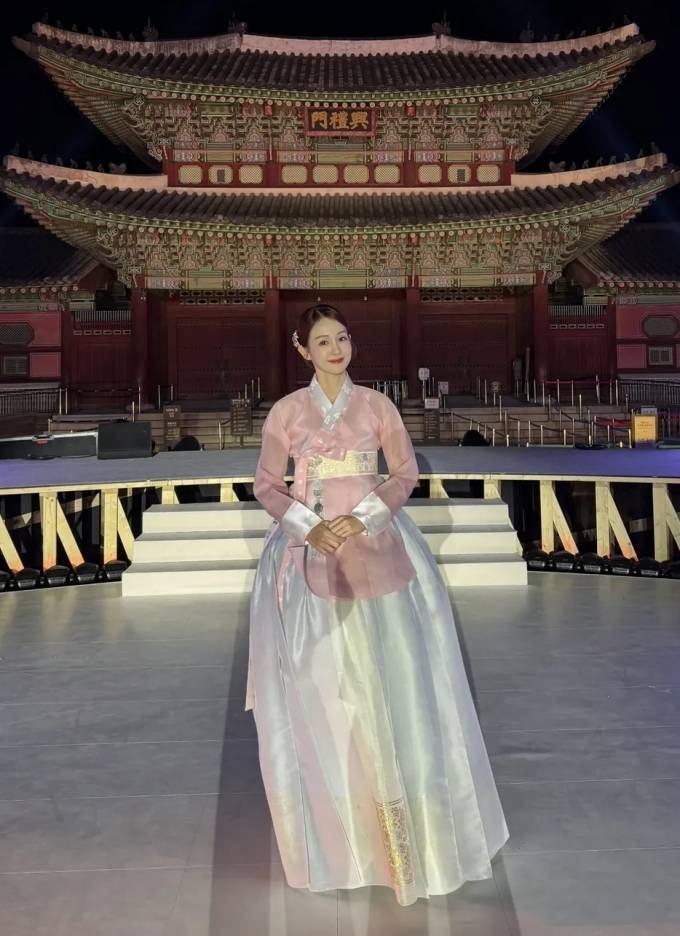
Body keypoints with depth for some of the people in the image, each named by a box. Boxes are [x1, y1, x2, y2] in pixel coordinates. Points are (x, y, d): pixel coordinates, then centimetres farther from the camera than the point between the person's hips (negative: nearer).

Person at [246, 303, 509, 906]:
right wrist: (309, 526, -12)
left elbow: (407, 472, 4)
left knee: (388, 674, 2)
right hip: (311, 554, 0)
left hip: (375, 548, 0)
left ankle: (406, 822, 17)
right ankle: (337, 821, 20)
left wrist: (362, 517, -11)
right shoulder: (286, 411, 2)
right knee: (321, 684, 4)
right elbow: (267, 484, 4)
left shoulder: (376, 405, 3)